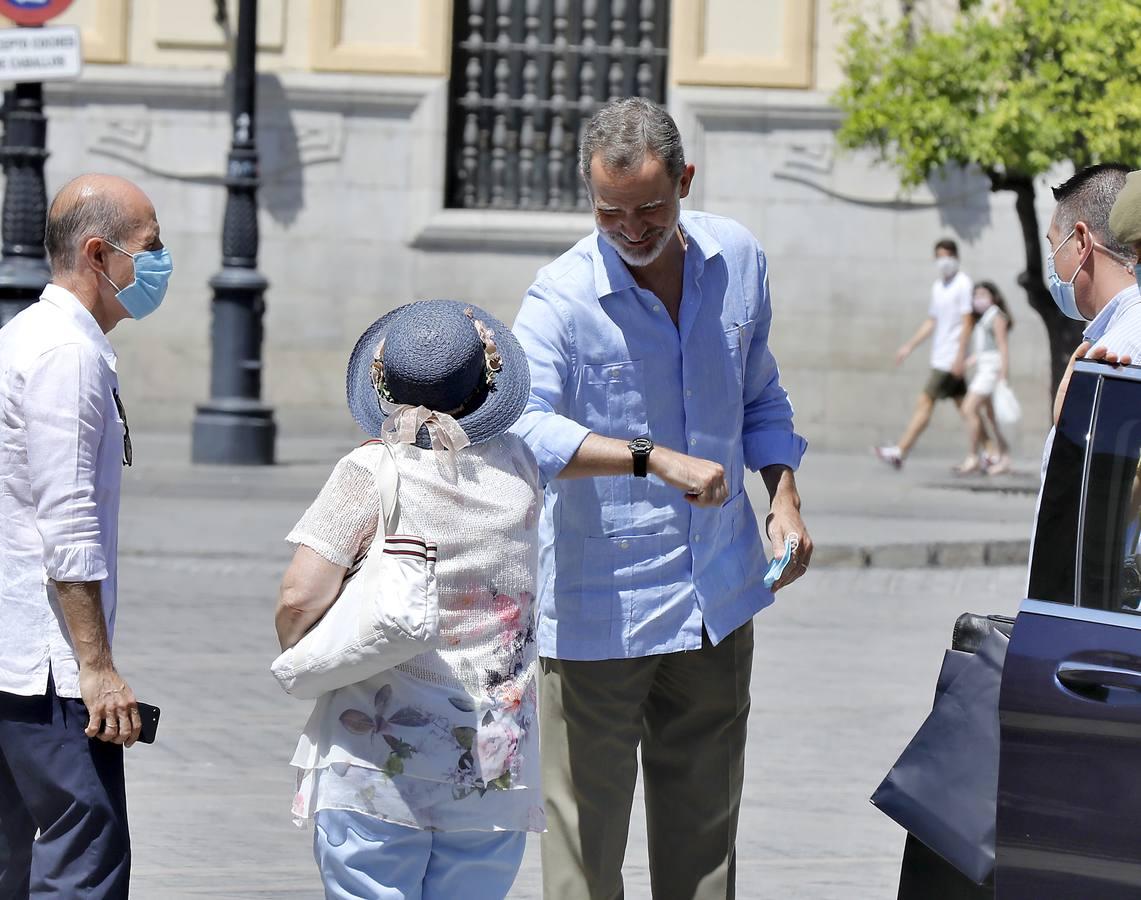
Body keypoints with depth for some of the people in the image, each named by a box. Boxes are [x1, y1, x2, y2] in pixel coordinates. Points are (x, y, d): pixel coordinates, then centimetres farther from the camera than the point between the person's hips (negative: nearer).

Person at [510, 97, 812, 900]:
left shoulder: (739, 260, 3)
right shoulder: (562, 298, -16)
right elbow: (520, 427, -33)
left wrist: (783, 495, 5)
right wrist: (657, 460, -39)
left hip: (718, 595, 5)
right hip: (599, 609, -5)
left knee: (704, 830, 14)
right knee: (586, 830, -4)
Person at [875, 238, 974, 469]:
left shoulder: (963, 284, -9)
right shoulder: (938, 286, 16)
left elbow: (967, 322, -14)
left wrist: (960, 356, -19)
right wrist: (910, 346, 18)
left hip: (950, 359, -9)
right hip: (939, 355, 9)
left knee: (925, 403, -10)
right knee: (962, 405, 10)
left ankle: (899, 452, -11)